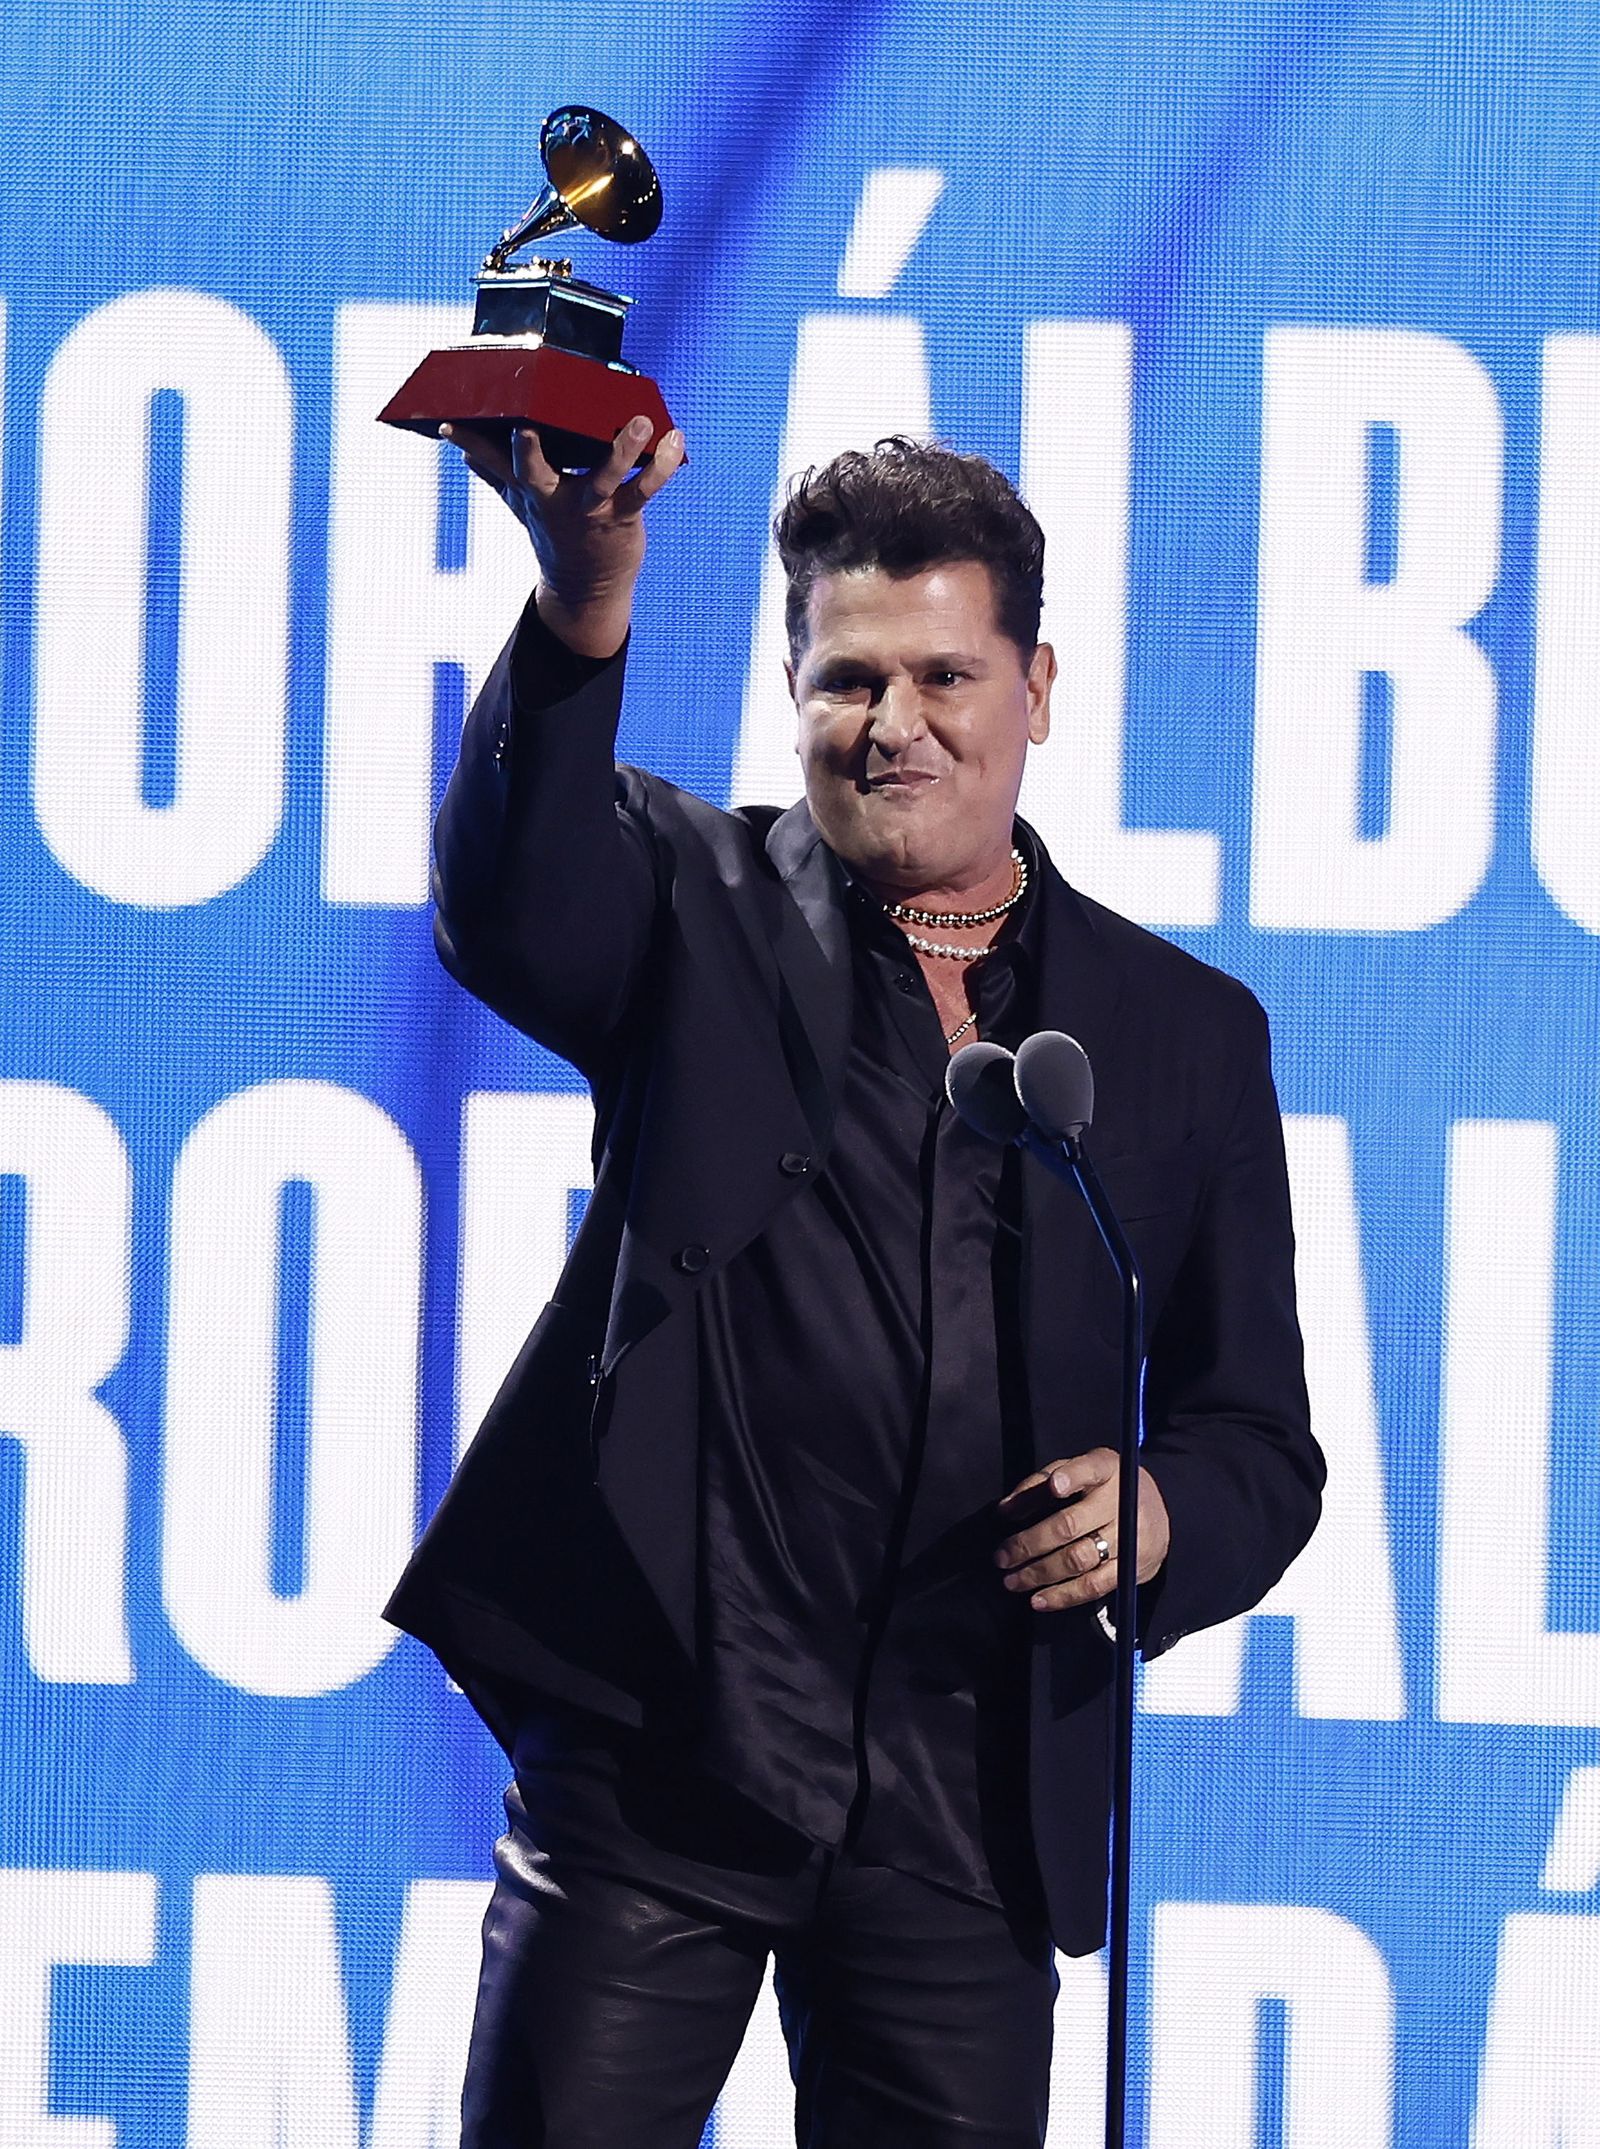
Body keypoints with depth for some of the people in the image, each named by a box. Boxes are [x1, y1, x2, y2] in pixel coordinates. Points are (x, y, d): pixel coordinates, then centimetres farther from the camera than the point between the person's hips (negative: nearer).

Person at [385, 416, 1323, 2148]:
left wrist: (1160, 1518, -9)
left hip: (973, 1799, 2)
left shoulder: (1185, 1032, 13)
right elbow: (509, 912, -19)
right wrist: (582, 609, -36)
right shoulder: (699, 914, 6)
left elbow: (1259, 1441, 15)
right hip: (663, 1754, -2)